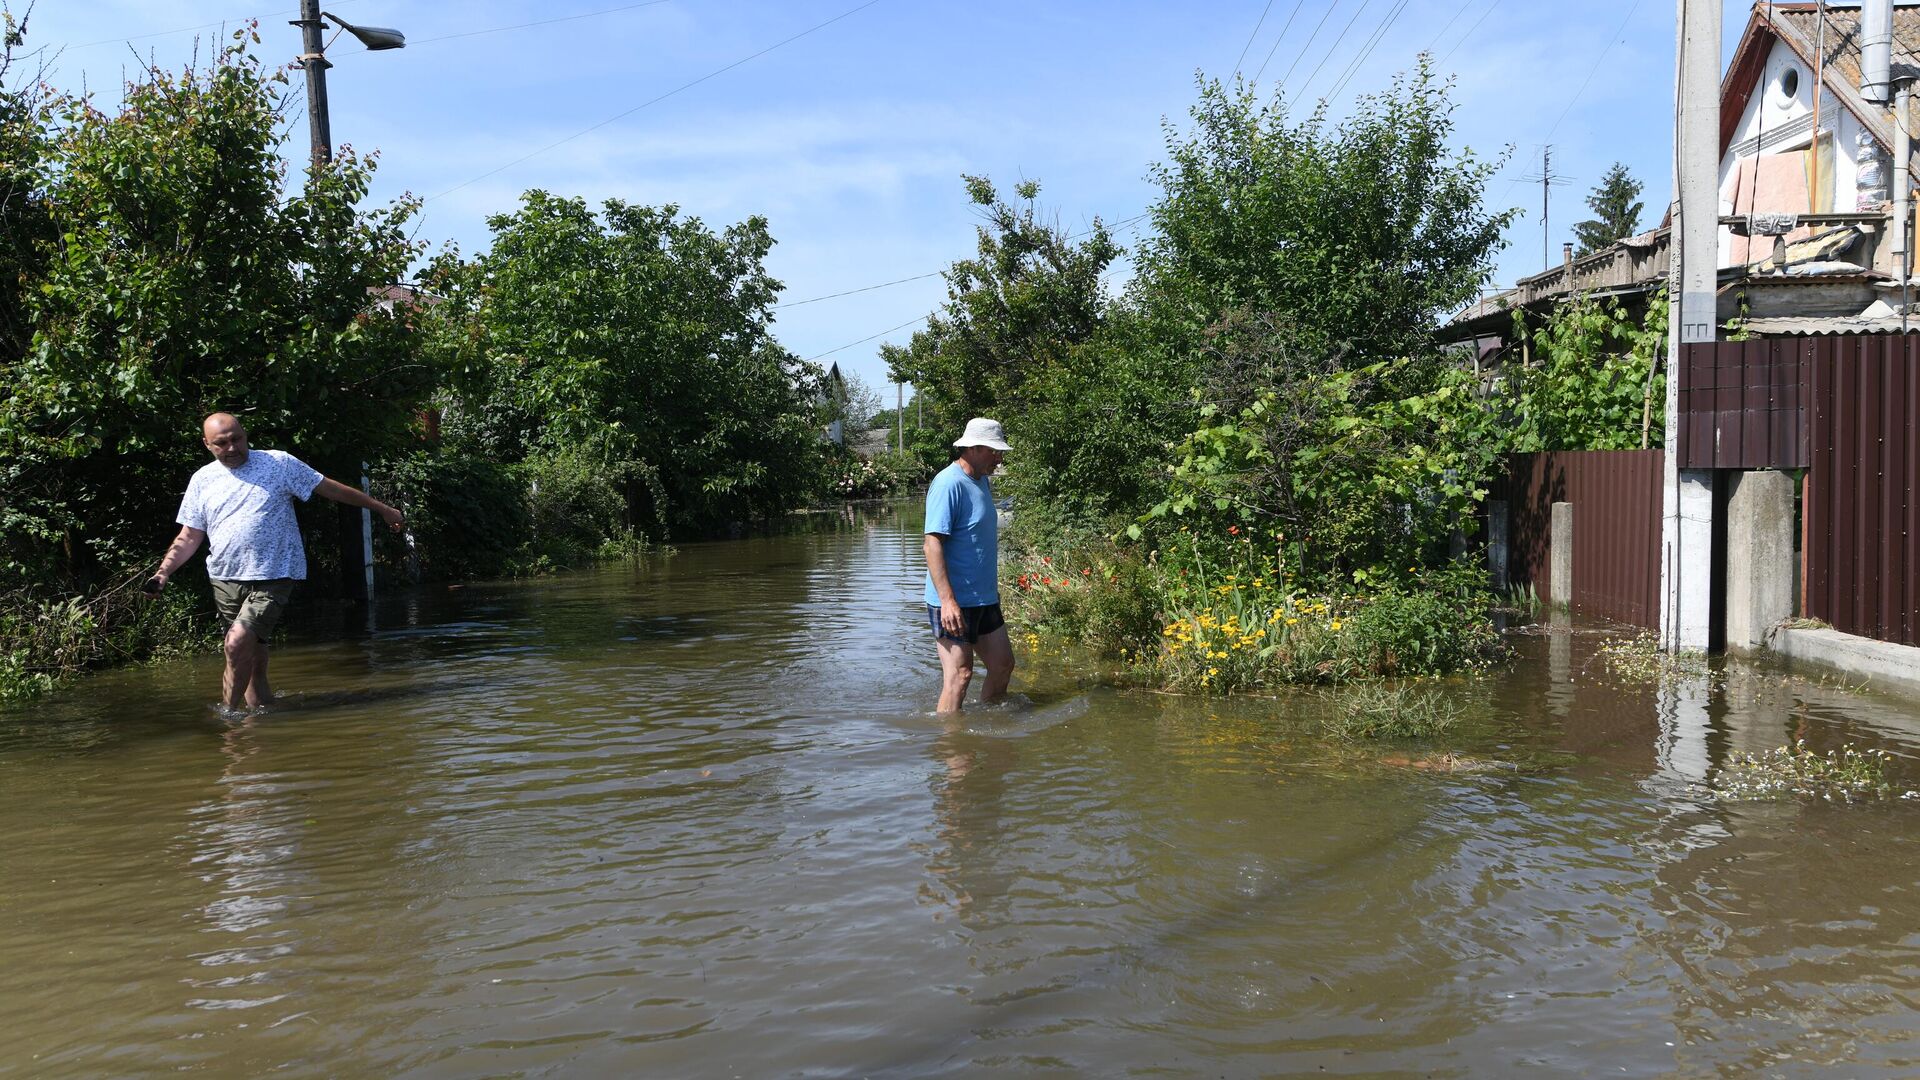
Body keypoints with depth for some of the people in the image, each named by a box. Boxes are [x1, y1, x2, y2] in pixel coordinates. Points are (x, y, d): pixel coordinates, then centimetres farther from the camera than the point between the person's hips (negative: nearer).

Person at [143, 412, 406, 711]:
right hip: (226, 581, 4)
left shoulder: (279, 463, 1)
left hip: (272, 577, -4)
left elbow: (331, 488, 4)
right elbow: (189, 538, 11)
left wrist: (382, 509, 5)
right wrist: (163, 572, -4)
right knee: (253, 661, 9)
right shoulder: (202, 480, 10)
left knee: (239, 641, -22)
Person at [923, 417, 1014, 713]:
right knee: (959, 674, -6)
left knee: (1003, 665, 14)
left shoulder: (983, 481, 13)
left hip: (984, 599, 10)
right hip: (954, 603, -10)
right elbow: (932, 543, -23)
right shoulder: (949, 484, -17)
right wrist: (947, 600, -28)